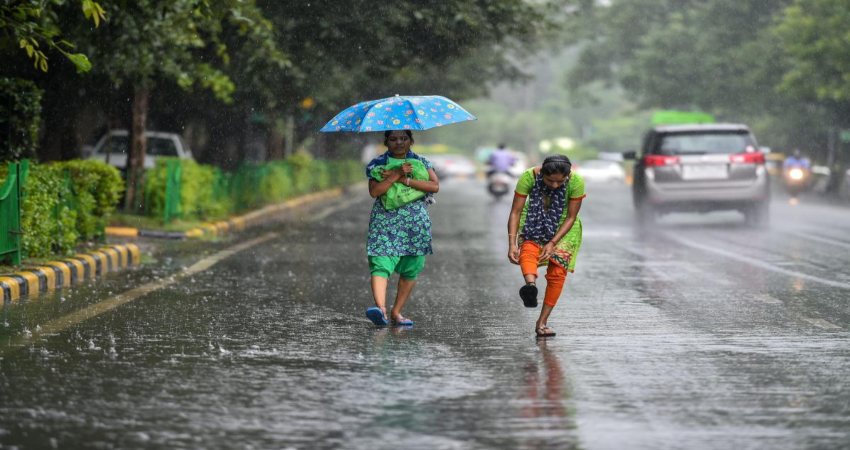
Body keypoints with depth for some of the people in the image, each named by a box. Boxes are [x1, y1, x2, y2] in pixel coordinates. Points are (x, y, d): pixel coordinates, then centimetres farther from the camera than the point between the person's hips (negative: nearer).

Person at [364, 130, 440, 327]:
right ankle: (381, 308, -34)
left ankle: (396, 312, 12)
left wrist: (405, 180, -13)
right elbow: (374, 191, -9)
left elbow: (435, 186, -7)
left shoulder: (421, 163, 10)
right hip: (385, 222, -2)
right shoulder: (377, 164, 6)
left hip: (415, 223, 2)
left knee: (410, 270, 3)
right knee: (381, 265, -19)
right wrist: (397, 174, -16)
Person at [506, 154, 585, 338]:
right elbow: (515, 212, -21)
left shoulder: (576, 182, -26)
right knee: (528, 251, -32)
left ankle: (542, 322, -4)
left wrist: (553, 243, -25)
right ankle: (530, 285, -61)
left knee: (557, 271, -12)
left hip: (563, 227, 1)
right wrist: (512, 244, -30)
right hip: (534, 222, 0)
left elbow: (571, 217, -16)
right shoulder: (529, 177, -26)